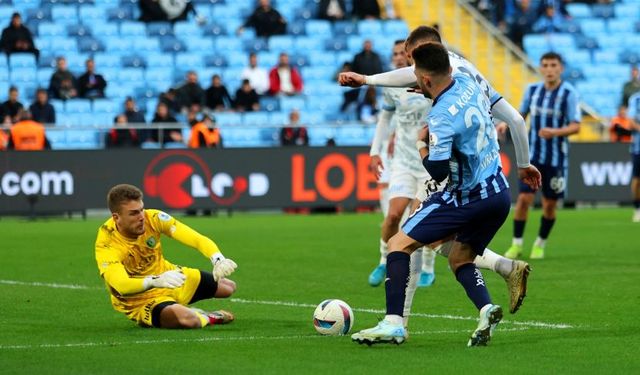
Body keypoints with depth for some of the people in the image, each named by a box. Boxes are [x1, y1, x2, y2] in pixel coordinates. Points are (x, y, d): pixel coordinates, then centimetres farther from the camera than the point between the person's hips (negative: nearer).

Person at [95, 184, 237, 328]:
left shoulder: (153, 218, -19)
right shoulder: (106, 245, -31)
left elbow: (198, 240, -25)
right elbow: (121, 286, -47)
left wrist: (219, 260, -45)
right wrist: (155, 281, -65)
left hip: (166, 276, 7)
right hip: (140, 299, -7)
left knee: (228, 287, 14)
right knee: (186, 319, -36)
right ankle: (206, 318, -1)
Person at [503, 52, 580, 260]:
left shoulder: (569, 93, -9)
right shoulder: (532, 90, 2)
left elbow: (575, 126, -13)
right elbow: (521, 114, 16)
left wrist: (555, 132, -29)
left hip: (556, 158, -2)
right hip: (533, 155, 2)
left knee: (550, 204, 5)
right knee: (524, 198, -7)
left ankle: (540, 244, 23)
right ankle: (516, 244, 6)